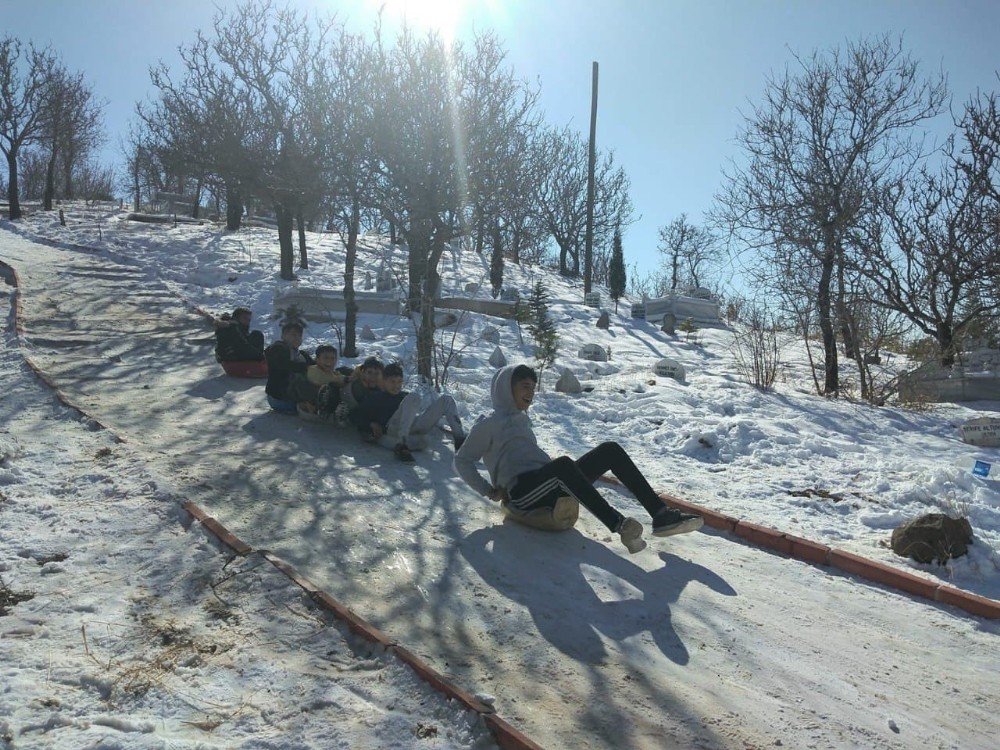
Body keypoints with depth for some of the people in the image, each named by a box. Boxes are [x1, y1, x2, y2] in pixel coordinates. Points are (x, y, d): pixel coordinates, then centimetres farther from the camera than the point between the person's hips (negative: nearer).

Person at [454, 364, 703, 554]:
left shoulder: (522, 419, 30)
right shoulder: (489, 425, 7)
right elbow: (462, 461, 6)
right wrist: (489, 490, -3)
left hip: (551, 486, 8)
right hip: (522, 492, -8)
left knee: (610, 450, -8)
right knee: (564, 463, -41)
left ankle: (661, 515, -16)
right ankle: (619, 526, -55)